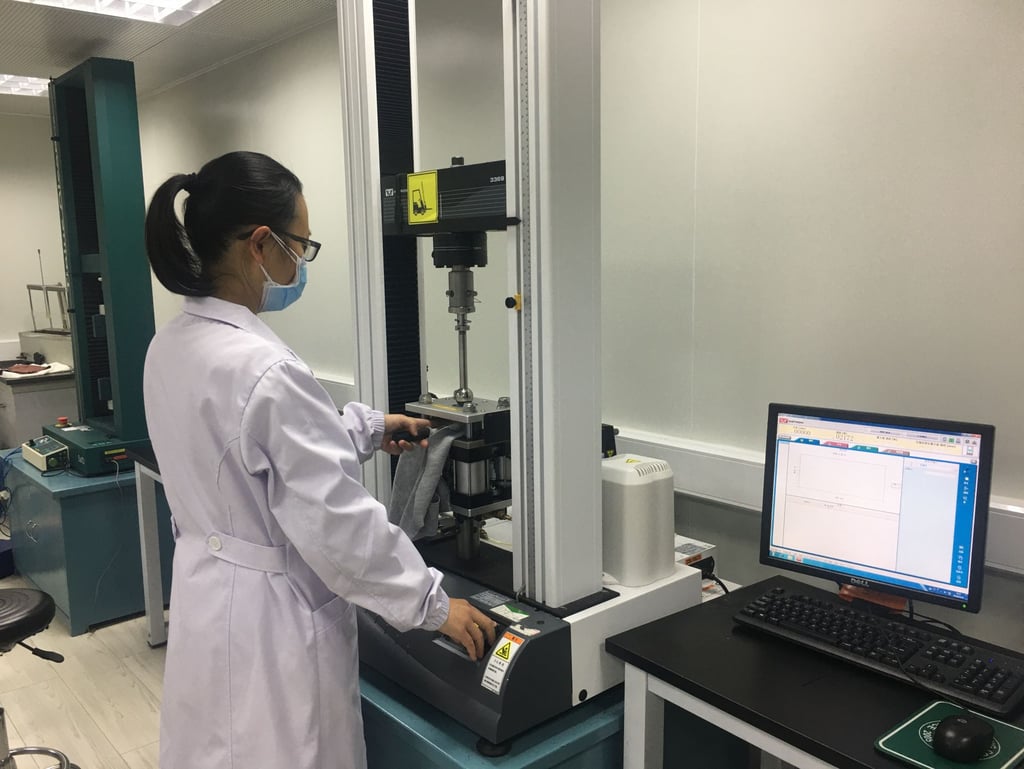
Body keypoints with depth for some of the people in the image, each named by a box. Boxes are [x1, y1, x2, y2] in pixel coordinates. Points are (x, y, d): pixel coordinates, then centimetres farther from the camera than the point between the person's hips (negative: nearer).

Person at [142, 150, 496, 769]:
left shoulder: (171, 346, 0)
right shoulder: (264, 367, -29)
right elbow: (339, 519, -25)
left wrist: (367, 427, 17)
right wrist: (433, 603, -13)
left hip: (207, 595, 9)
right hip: (269, 619, -8)